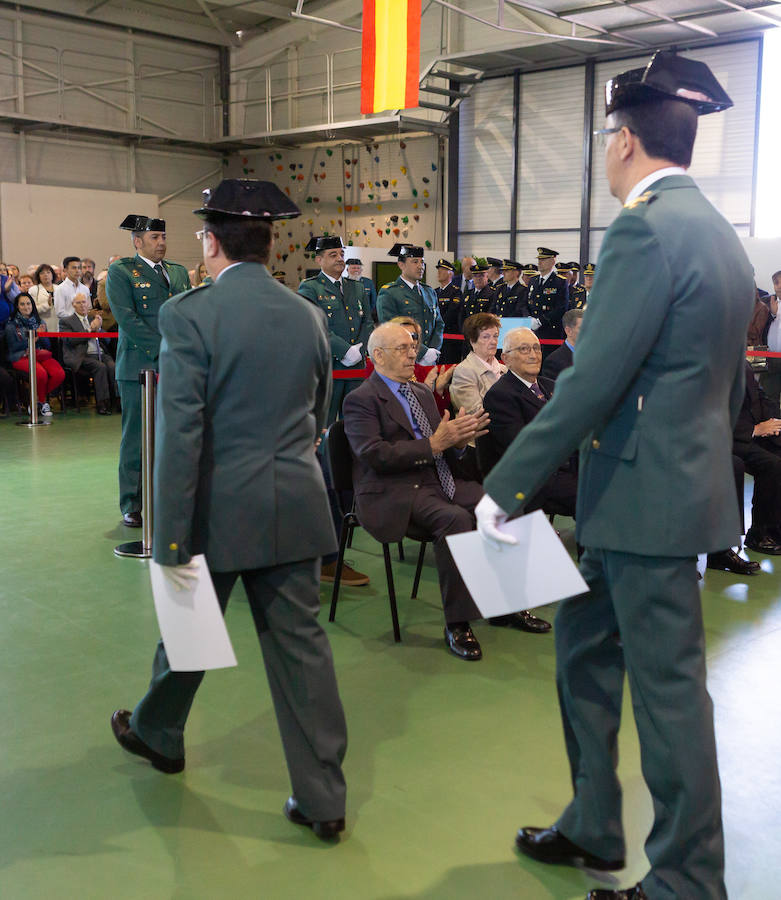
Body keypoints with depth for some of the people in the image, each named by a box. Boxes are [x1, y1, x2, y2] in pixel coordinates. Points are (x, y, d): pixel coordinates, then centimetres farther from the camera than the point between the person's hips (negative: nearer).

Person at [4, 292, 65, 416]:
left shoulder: (38, 322, 18)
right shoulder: (11, 325, 6)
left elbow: (48, 346, 14)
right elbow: (13, 347, -3)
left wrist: (41, 335, -6)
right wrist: (33, 339, -6)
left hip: (41, 355, 4)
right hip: (21, 357, -4)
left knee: (59, 374, -25)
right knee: (41, 373, -35)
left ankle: (35, 399, -3)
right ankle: (42, 401, -5)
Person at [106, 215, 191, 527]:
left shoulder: (178, 271, 18)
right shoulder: (120, 272, 0)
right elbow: (127, 319, -10)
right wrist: (163, 348, -15)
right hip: (139, 366, -5)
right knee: (136, 439, 0)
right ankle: (132, 506, 9)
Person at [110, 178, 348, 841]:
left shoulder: (188, 315, -13)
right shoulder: (309, 316, 4)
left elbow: (178, 433, -17)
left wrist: (171, 538, -14)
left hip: (219, 509, -3)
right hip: (294, 506, 4)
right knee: (300, 641, 8)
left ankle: (157, 733, 46)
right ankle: (322, 798, 15)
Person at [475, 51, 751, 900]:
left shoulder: (646, 227, -16)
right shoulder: (718, 233, 14)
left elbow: (593, 382, -22)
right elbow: (729, 383, 19)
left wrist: (504, 486, -17)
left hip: (649, 499, -10)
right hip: (654, 492, 10)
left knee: (667, 689, 3)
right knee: (583, 650, 19)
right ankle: (592, 829, 35)